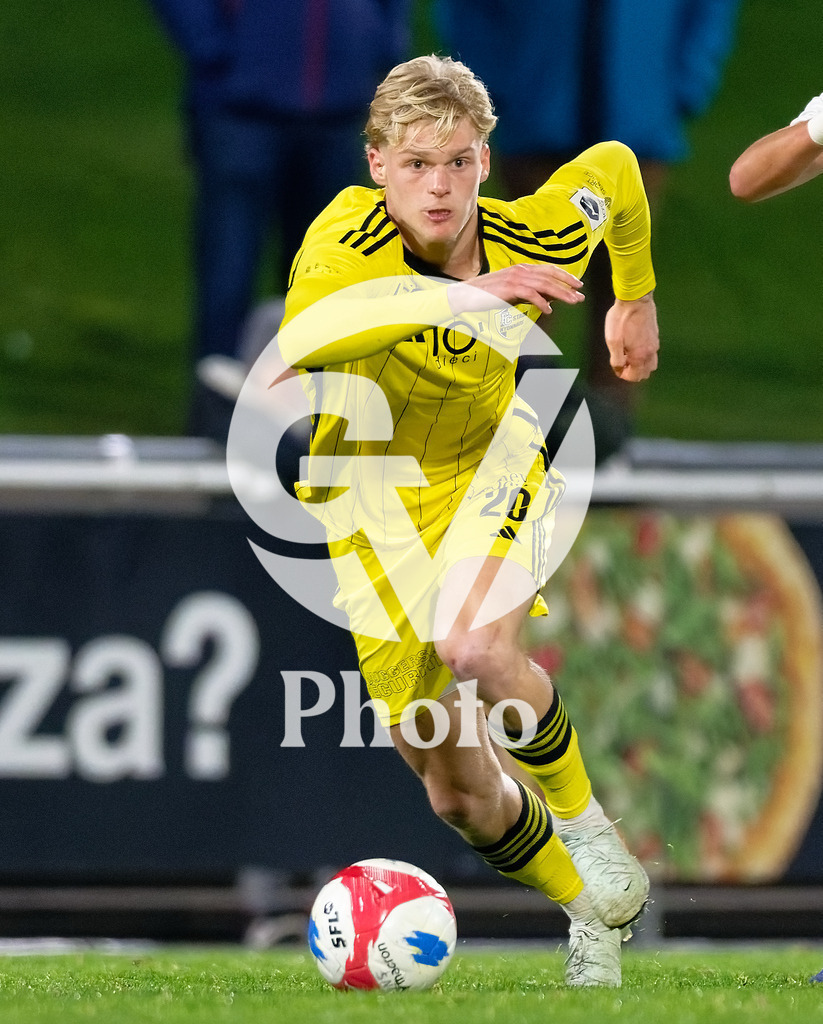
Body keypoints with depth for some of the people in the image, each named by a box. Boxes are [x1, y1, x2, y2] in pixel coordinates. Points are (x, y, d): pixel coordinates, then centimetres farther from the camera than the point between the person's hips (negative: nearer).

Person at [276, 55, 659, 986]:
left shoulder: (532, 237, -18)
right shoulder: (348, 237, -27)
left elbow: (613, 168, 5)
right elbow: (296, 343, -49)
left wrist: (637, 300, 15)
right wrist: (447, 297, -54)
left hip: (488, 466, 0)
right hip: (370, 502, 0)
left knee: (473, 646, -34)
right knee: (455, 792, 6)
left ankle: (584, 820, -7)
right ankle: (596, 911, 34)